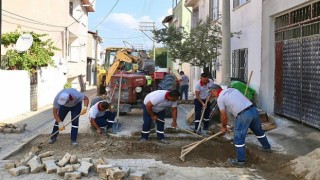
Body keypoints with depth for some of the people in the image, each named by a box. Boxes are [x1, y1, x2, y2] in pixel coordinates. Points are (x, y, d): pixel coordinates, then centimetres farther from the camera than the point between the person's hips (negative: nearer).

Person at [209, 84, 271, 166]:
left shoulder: (220, 98, 1)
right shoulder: (231, 89, 21)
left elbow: (224, 117, 4)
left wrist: (224, 127, 22)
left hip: (243, 115, -8)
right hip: (253, 109, 8)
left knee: (238, 138, 3)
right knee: (258, 131, 29)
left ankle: (240, 160, 8)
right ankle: (267, 147, 48)